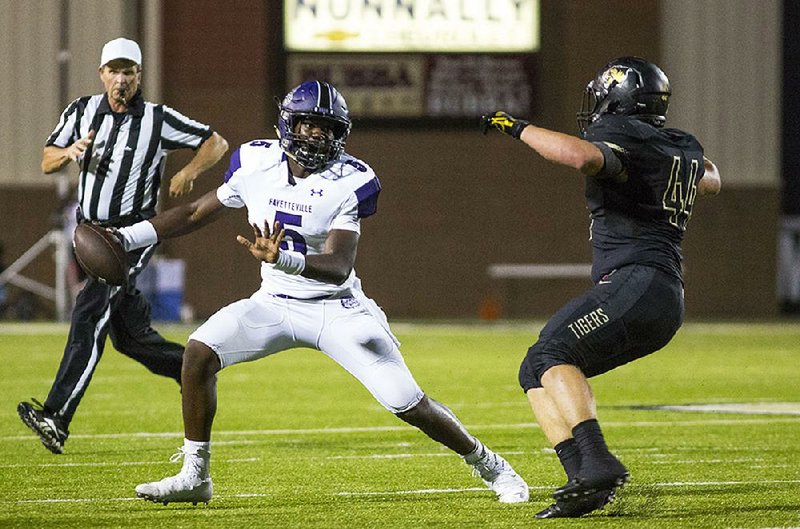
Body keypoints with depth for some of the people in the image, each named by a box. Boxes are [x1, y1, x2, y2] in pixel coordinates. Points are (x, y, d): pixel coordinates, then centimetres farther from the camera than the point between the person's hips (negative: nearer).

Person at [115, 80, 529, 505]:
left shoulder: (350, 182, -17)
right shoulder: (256, 163, -6)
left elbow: (339, 266, -26)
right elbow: (199, 212, 9)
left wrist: (283, 259, -45)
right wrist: (129, 238, 2)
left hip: (336, 307, -3)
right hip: (275, 304, 3)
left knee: (407, 403, -9)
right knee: (199, 353, -19)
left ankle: (488, 465, 16)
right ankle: (194, 477, -6)